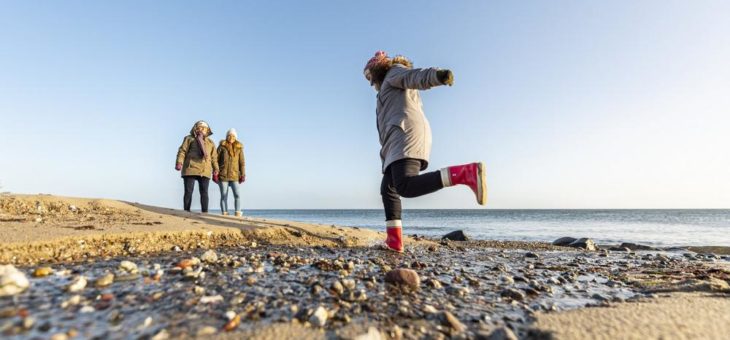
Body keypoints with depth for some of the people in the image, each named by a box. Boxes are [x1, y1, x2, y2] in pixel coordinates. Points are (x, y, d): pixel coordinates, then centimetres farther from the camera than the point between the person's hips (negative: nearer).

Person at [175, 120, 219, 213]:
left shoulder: (211, 143, 21)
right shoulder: (189, 138, 12)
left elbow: (214, 157, 18)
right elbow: (182, 151, 2)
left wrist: (216, 170, 10)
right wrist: (179, 162, -14)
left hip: (205, 171, 2)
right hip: (190, 169, -2)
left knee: (204, 192, -1)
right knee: (188, 192, -2)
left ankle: (205, 212, -2)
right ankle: (186, 212, 0)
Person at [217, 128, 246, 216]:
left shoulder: (239, 148, 8)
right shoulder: (222, 146, 5)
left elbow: (242, 162, 8)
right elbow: (216, 160, 4)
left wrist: (243, 174, 2)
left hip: (234, 176, 1)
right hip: (223, 175, 0)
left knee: (237, 194, -11)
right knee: (224, 196, 2)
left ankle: (238, 213, -10)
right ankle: (224, 214, 6)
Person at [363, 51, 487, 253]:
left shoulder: (394, 72, 12)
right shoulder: (401, 93, 39)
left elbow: (416, 76, -11)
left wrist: (438, 75, -34)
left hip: (406, 135, -10)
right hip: (402, 144, 10)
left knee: (406, 187, -29)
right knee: (388, 190, 14)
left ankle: (466, 173, -35)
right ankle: (394, 241, 9)